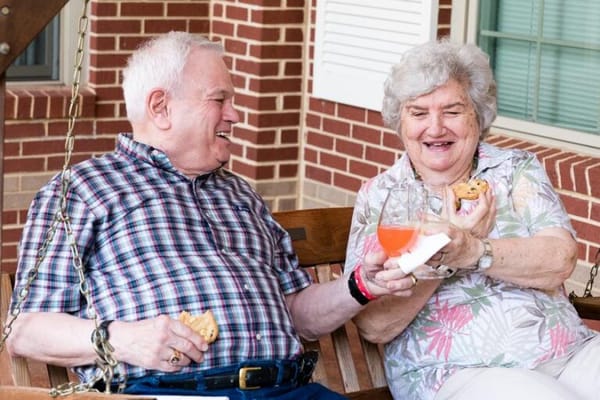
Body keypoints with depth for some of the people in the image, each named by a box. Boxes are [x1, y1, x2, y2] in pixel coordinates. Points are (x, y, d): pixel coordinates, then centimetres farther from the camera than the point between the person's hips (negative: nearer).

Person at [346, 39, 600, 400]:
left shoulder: (517, 169, 9)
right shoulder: (379, 197, 5)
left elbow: (560, 260, -8)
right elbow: (374, 326, -4)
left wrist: (471, 251, -23)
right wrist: (443, 252, -16)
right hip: (455, 371, -3)